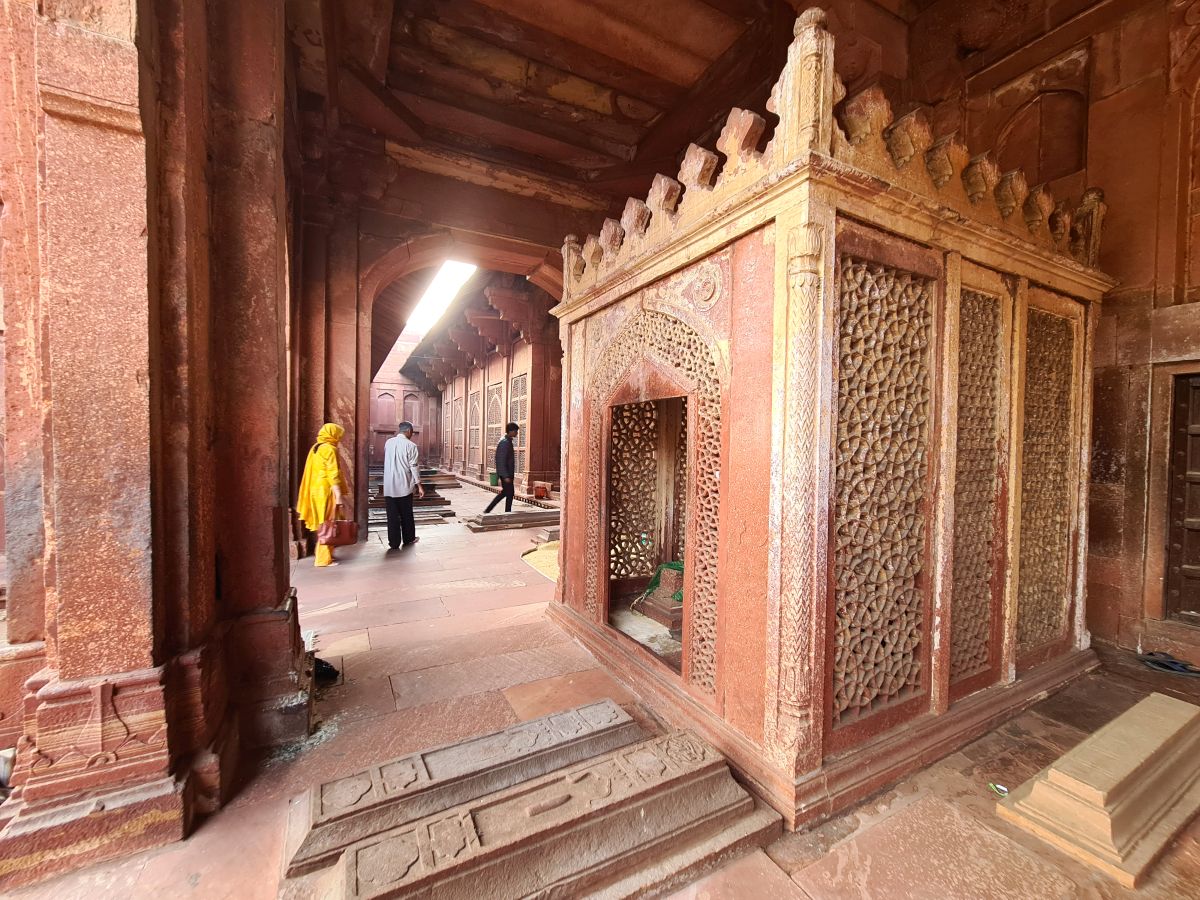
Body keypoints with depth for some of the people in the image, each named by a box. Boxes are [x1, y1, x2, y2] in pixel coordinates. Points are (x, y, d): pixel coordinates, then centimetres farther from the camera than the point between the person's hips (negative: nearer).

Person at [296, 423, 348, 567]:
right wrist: (339, 495, -21)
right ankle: (324, 559, 2)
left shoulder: (315, 448, 13)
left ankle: (324, 554, 26)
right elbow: (333, 475, -20)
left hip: (316, 491, 9)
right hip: (326, 492, -9)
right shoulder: (330, 449, -14)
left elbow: (312, 472, 17)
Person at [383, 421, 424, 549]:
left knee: (392, 515, 5)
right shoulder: (410, 445, -9)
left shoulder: (388, 443, 6)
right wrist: (419, 485, -4)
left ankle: (394, 543, 8)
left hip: (389, 486, 3)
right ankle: (408, 538, 24)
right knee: (406, 514, 12)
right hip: (404, 485, -3)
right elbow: (414, 466, -11)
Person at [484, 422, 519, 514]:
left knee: (504, 492, 17)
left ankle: (487, 510, 22)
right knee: (509, 494, -1)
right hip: (506, 473, -10)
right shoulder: (504, 442, -18)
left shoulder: (508, 441, 13)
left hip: (508, 473, 10)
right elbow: (501, 461, -22)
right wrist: (506, 476, -24)